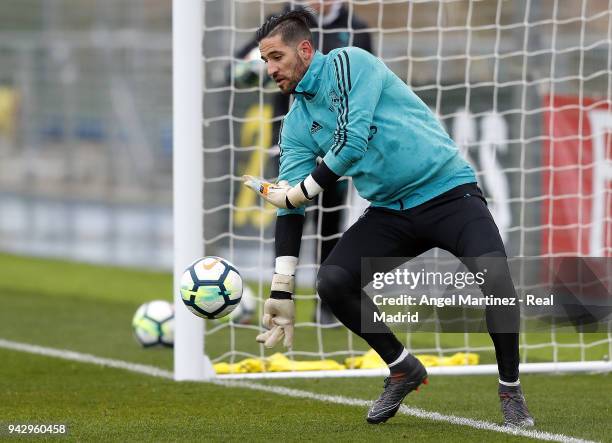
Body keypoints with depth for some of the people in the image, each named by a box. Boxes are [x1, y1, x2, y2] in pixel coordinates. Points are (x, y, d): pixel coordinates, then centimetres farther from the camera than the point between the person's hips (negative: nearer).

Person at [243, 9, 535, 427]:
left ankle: (511, 389, -6)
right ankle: (403, 369, 10)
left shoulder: (347, 63, -9)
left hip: (448, 191, -6)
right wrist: (281, 290, -3)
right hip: (389, 212, 7)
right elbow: (291, 209, 5)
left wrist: (298, 191, -11)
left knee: (495, 280, -28)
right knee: (332, 281, -12)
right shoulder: (297, 124, 9)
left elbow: (351, 142, -20)